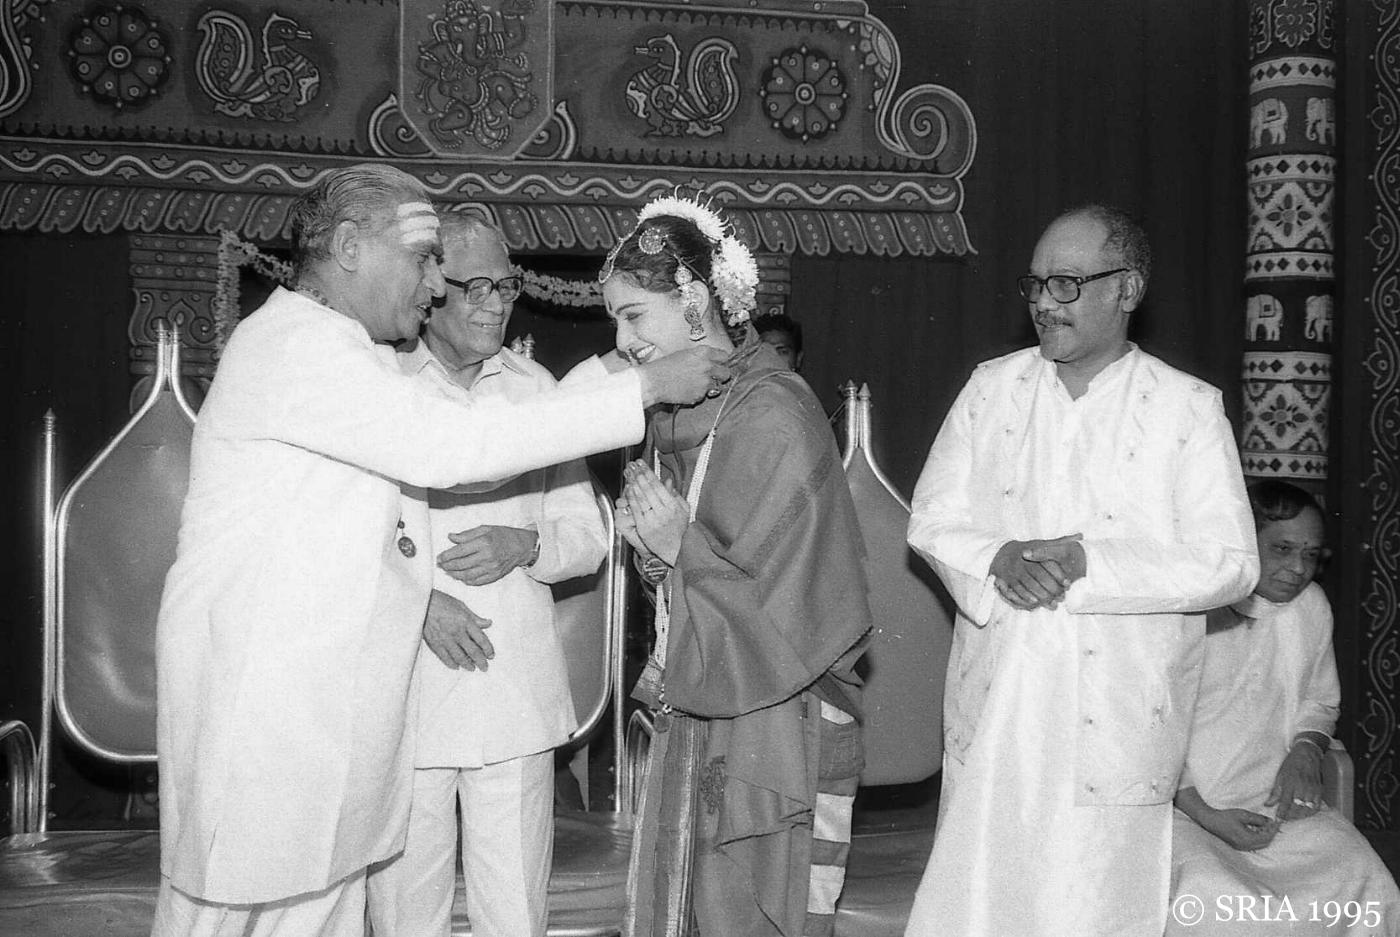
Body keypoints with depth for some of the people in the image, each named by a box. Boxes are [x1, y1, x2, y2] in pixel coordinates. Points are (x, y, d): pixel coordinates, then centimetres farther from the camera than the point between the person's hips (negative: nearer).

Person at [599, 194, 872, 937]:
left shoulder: (773, 413, -16)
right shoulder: (676, 412, 10)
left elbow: (794, 600, -16)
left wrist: (681, 547, -14)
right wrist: (651, 544, -2)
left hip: (770, 728, -8)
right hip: (691, 712, 8)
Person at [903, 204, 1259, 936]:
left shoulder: (1188, 409, -3)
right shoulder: (991, 388, 7)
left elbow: (1229, 565, -8)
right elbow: (932, 518, 5)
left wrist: (1087, 561, -19)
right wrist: (998, 561, -16)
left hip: (1112, 723, -2)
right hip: (990, 712, 3)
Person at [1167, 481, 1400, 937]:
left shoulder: (1312, 606, 8)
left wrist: (1306, 750, 1)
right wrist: (1205, 815, -17)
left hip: (1276, 800, 5)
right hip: (1179, 804, -5)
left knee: (1363, 881, -18)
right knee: (1212, 899, -33)